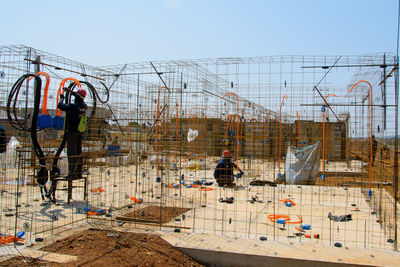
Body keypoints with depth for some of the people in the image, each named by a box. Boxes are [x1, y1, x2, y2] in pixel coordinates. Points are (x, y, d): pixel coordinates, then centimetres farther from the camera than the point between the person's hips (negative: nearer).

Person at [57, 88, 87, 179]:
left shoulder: (72, 106, -16)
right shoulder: (84, 106, 4)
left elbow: (60, 106, -10)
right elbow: (80, 100, 23)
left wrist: (61, 98, 10)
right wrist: (71, 92, 32)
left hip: (72, 132, -7)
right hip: (80, 132, 7)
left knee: (71, 152, -7)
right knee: (78, 152, 11)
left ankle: (72, 173, -8)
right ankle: (79, 173, 15)